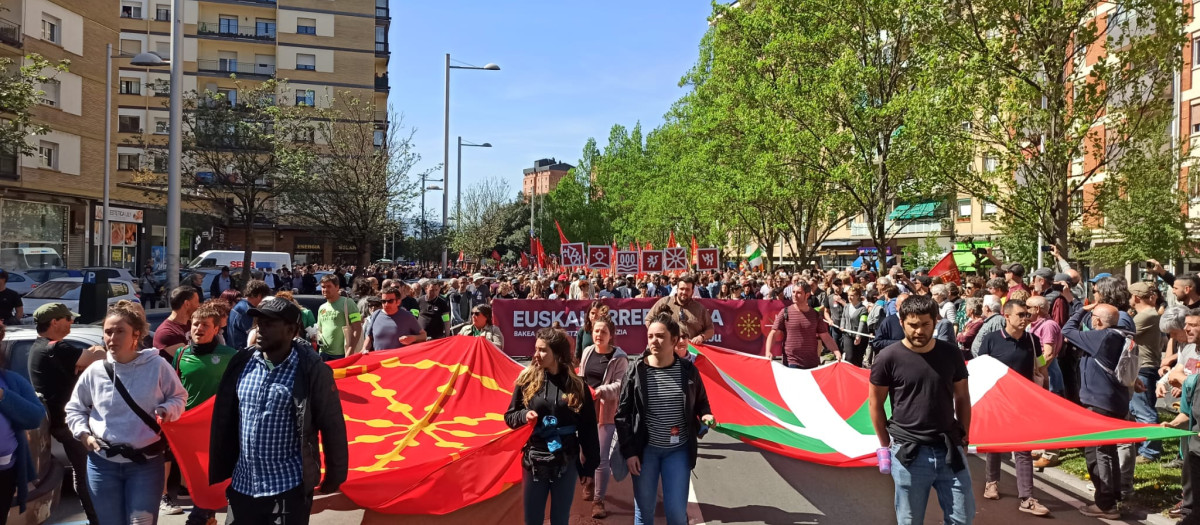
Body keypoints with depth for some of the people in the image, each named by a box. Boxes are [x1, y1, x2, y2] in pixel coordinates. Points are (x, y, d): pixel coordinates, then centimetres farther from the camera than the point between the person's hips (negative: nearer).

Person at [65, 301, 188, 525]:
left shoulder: (157, 366, -6)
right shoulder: (95, 371, 0)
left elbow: (179, 397, 4)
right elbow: (74, 409, 14)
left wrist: (167, 410, -17)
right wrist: (83, 433, -1)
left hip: (147, 463, -3)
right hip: (103, 463, 3)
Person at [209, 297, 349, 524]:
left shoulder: (311, 370, -12)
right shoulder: (242, 364, 1)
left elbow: (332, 425, -6)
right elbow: (224, 420, 10)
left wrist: (335, 475, -1)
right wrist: (219, 471, 13)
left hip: (289, 488, -4)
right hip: (242, 484, 5)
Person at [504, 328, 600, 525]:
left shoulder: (576, 385, -4)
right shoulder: (527, 379, -3)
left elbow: (587, 428, 1)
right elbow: (509, 416, 5)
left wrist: (590, 463, 2)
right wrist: (524, 415, -17)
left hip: (566, 462, 0)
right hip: (534, 461, 0)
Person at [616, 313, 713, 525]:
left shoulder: (688, 370, -4)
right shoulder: (637, 371, -8)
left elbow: (701, 402, 11)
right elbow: (622, 414, -4)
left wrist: (705, 416, -11)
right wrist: (628, 451, -8)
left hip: (679, 450, 1)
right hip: (645, 449, 0)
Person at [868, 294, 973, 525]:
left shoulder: (950, 354, 2)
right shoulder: (889, 358, -8)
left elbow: (962, 397, 13)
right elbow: (875, 402, 1)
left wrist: (964, 437, 11)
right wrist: (886, 444, 2)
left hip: (950, 449, 3)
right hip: (908, 452, -3)